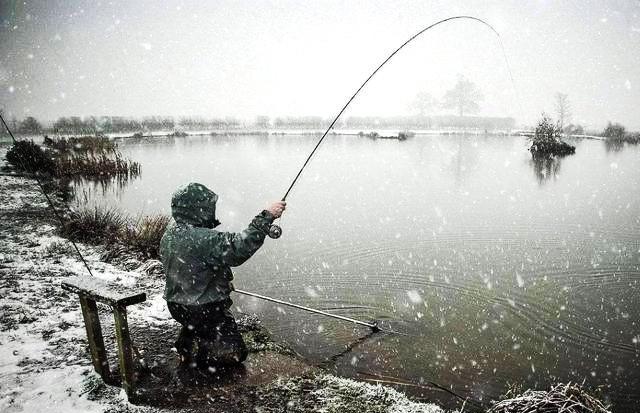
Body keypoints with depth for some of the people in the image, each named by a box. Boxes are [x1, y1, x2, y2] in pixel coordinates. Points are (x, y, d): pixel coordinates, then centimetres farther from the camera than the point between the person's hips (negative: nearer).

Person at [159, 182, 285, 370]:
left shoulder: (170, 232, -2)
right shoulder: (203, 239, -32)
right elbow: (239, 249, -40)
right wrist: (266, 217, -36)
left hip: (176, 304, 8)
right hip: (203, 310, -8)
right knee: (236, 352, 5)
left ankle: (186, 342, 24)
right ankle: (193, 352, -5)